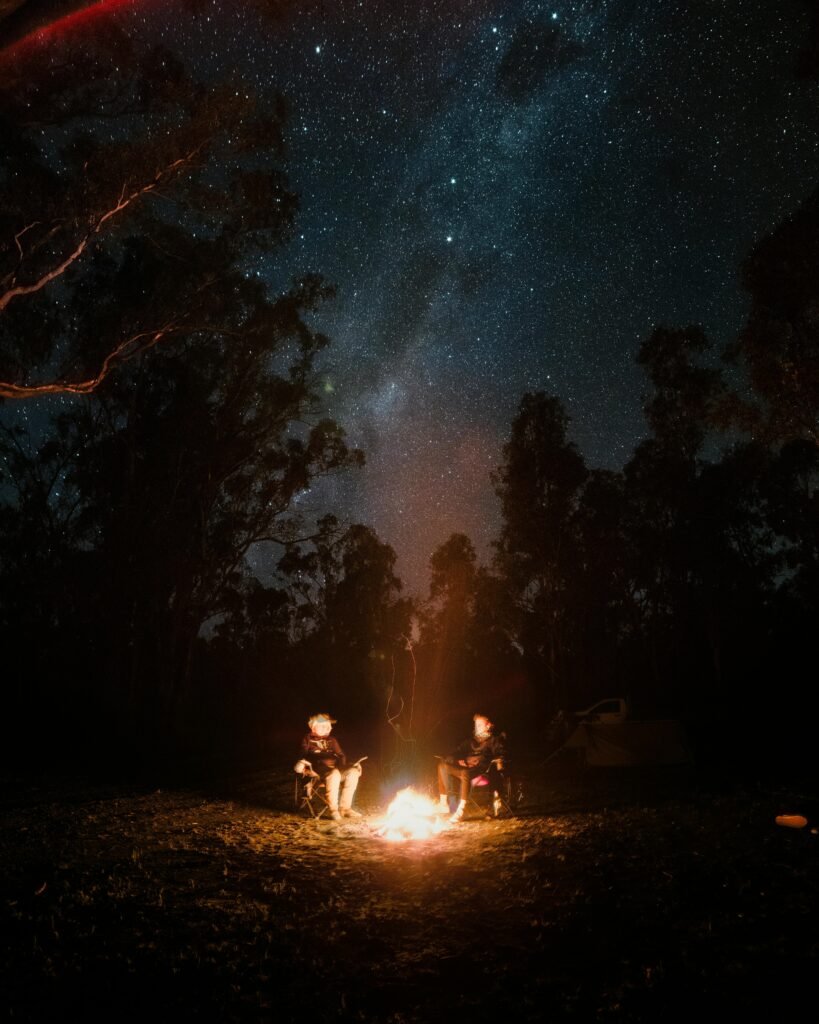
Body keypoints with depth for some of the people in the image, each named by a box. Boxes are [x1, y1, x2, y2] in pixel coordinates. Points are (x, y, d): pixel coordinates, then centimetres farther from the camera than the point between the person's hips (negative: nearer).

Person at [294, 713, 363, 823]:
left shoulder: (332, 740, 26)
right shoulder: (308, 740, 14)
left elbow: (341, 756, 23)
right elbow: (306, 756, 0)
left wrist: (340, 762, -2)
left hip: (335, 767, 5)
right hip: (317, 770, -5)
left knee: (353, 772, -26)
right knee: (334, 774, -38)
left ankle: (345, 808, -21)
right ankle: (333, 809, -27)